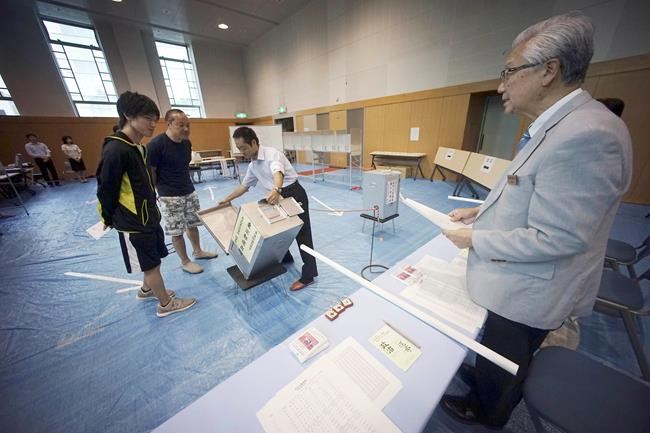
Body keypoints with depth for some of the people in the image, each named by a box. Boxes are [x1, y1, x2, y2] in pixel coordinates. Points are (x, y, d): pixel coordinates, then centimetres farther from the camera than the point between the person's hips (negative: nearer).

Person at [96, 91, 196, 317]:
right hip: (133, 223, -8)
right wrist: (109, 219, -2)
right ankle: (166, 304, 22)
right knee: (151, 264, 6)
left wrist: (151, 209, 11)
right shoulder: (115, 150, -22)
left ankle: (147, 290, 45)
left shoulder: (138, 148, 7)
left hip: (148, 216, 9)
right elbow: (106, 191, -16)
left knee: (154, 259, 22)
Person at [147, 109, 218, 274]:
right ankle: (185, 262, 19)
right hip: (170, 196, -6)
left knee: (193, 224, 16)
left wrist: (187, 184, 14)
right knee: (176, 231, 3)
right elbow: (150, 172, -11)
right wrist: (153, 194, -5)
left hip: (189, 191, 6)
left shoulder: (187, 142, 3)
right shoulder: (156, 144, -17)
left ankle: (198, 251, 35)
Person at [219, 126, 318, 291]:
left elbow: (278, 172, -38)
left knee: (301, 234, -6)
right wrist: (227, 199, 28)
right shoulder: (253, 165, 11)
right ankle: (285, 257, 43)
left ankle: (308, 275, 2)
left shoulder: (271, 153, -17)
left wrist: (276, 189, -58)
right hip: (279, 197, 9)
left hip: (294, 194, -9)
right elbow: (244, 185, 24)